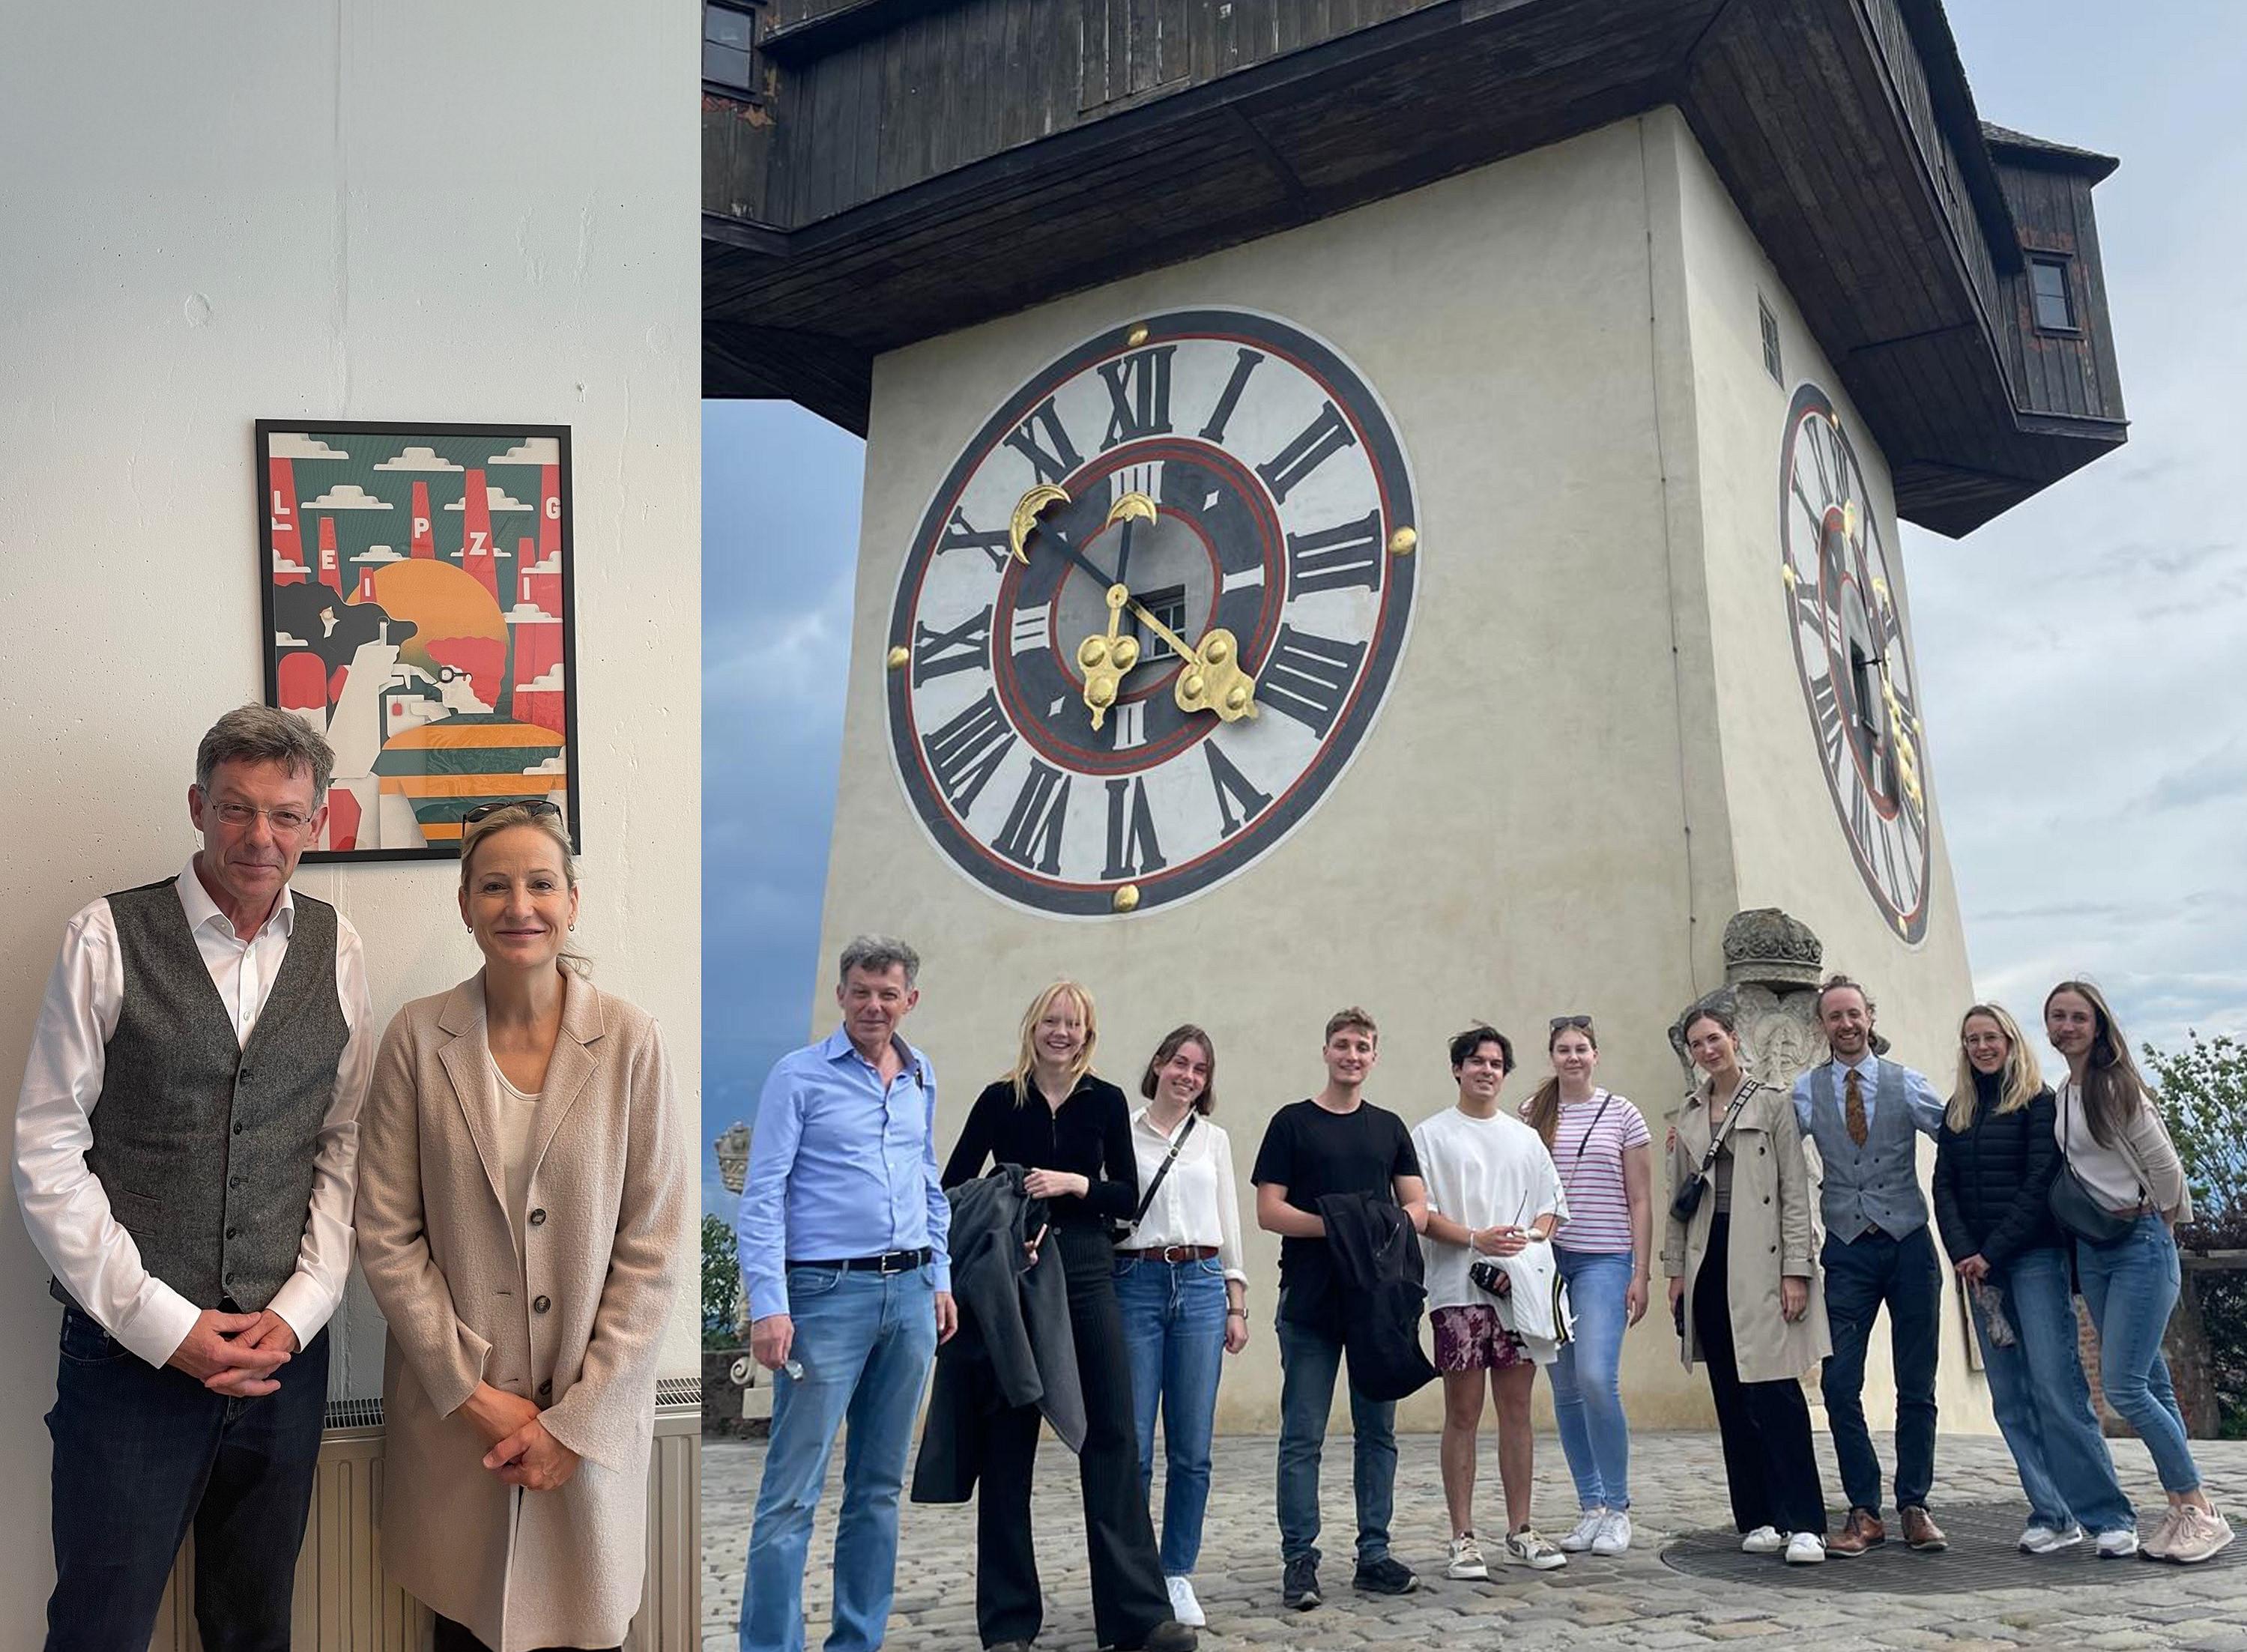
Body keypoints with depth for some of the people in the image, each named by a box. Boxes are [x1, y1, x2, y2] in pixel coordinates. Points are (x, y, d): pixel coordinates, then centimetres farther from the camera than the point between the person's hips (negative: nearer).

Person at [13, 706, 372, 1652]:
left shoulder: (334, 949, 4)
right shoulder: (106, 939, -5)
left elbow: (349, 1145, 5)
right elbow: (47, 1155, -6)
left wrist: (297, 1310, -5)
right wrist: (164, 1325, -10)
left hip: (284, 1351, 3)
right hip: (130, 1351, -2)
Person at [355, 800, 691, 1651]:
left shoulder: (629, 1038, -8)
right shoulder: (417, 1037, -5)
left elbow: (656, 1242, -6)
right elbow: (386, 1235, -3)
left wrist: (577, 1419, -9)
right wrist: (473, 1393, -8)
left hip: (593, 1411, 0)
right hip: (453, 1413, 1)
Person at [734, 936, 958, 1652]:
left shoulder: (921, 1078, 12)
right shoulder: (798, 1075, -5)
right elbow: (762, 1196, -9)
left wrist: (940, 1279, 15)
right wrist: (769, 1306, -17)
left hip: (909, 1293, 6)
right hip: (828, 1295, -6)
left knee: (880, 1484, 12)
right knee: (792, 1491, -5)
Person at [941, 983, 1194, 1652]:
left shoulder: (1105, 1101, 5)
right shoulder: (1000, 1100, 2)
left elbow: (1128, 1197, 4)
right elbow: (953, 1186, 4)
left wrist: (1076, 1184, -13)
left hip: (1087, 1271, 1)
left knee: (1111, 1433, -1)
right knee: (1008, 1440, 4)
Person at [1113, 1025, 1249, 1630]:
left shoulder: (1214, 1139, 13)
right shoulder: (1122, 1133, 3)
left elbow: (1229, 1226, 15)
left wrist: (1237, 1306, 10)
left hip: (1201, 1286, 3)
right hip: (1135, 1284, -3)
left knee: (1192, 1449, 4)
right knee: (1133, 1447, -3)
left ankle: (1178, 1576, 16)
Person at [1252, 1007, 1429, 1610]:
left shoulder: (1389, 1127, 13)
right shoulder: (1292, 1123, 1)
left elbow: (1418, 1206, 11)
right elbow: (1269, 1211, -4)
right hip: (1310, 1304, -4)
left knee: (1377, 1432, 9)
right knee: (1303, 1437, 0)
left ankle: (1374, 1554, 18)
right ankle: (1299, 1560, 7)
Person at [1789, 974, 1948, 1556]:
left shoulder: (1905, 1083, 3)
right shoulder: (1806, 1090, 3)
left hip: (1909, 1245, 0)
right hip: (1847, 1251, 0)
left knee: (1916, 1386, 5)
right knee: (1840, 1384, -5)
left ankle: (1914, 1508, 17)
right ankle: (1864, 1512, 7)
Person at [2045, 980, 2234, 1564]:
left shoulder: (2116, 1086, -13)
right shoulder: (2063, 1093, 10)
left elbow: (2163, 1165, -10)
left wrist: (2163, 1226, 2)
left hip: (2141, 1242, -8)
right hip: (2091, 1248, 8)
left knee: (2124, 1386, -12)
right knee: (2150, 1382, 9)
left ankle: (2200, 1510, -1)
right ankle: (2183, 1510, 14)